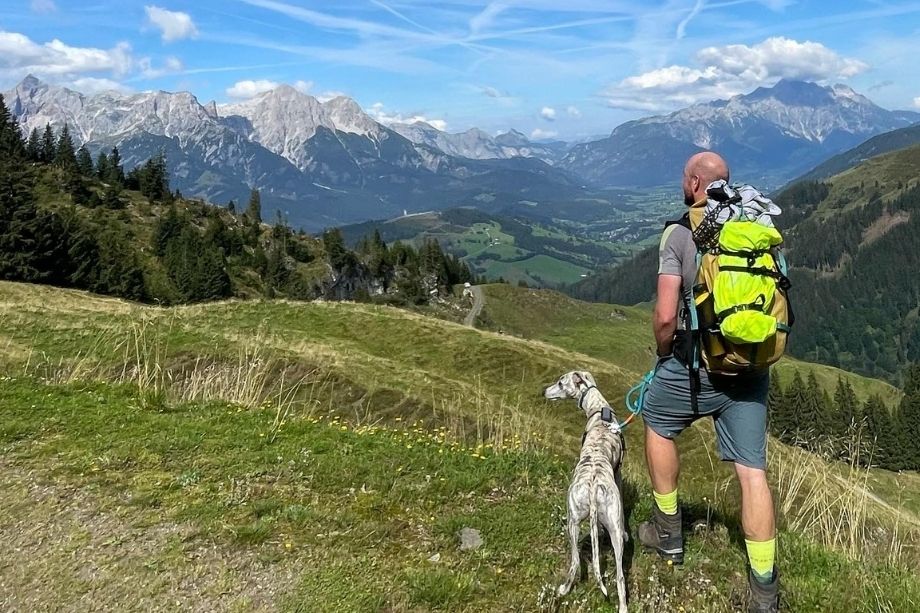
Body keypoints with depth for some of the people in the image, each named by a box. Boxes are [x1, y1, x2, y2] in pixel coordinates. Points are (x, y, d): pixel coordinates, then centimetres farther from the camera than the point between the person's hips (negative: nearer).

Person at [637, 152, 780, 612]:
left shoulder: (679, 233, -8)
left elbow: (666, 315, -16)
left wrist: (663, 354, 3)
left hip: (697, 363, -4)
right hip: (751, 368, 4)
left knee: (657, 423, 23)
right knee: (752, 470, 6)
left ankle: (668, 533, 32)